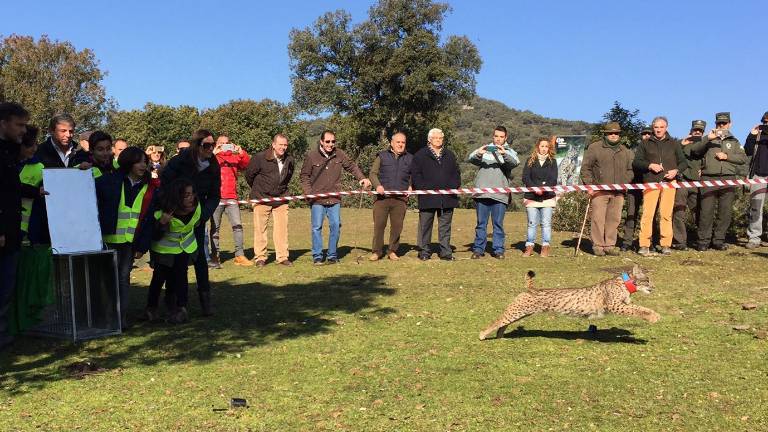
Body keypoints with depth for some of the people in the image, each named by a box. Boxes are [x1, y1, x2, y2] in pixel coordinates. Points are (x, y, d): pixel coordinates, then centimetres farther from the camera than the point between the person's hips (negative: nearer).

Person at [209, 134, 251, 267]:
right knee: (215, 228, -1)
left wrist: (241, 152, -13)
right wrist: (213, 153, -16)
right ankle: (215, 257, 2)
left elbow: (246, 164, 2)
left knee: (237, 225, -7)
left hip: (231, 198, 2)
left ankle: (239, 255, -5)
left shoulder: (234, 157, 17)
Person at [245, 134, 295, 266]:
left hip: (281, 199, 4)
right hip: (261, 198, -3)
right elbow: (249, 174, 1)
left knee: (282, 228, 3)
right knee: (260, 228, 1)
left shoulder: (289, 160, 1)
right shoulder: (260, 157, -13)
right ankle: (260, 257, 10)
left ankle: (282, 257, 10)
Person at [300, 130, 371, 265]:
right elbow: (304, 175, 3)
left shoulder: (340, 154, 3)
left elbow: (352, 166, 12)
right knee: (317, 227, -1)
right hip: (317, 199, -2)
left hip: (335, 199, 3)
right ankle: (317, 256, 9)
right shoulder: (311, 156, -3)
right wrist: (308, 192, -8)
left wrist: (362, 178, -5)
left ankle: (332, 255, 16)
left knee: (336, 226, 3)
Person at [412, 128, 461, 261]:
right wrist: (423, 188, -12)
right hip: (427, 197, -3)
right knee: (425, 225, 1)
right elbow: (415, 174, -1)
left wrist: (453, 186, -1)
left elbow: (457, 173, 15)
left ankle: (446, 252, 10)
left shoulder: (450, 155, 18)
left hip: (447, 197, 3)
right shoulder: (420, 155, 5)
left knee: (445, 226, 5)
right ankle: (424, 252, 10)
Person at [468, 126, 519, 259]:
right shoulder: (484, 149, 12)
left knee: (498, 223, 4)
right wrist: (478, 154, -27)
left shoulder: (509, 152, 11)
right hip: (482, 193, 1)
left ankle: (498, 249, 10)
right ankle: (478, 249, 11)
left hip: (500, 194, 0)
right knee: (481, 223, 6)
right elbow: (470, 158, -4)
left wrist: (504, 154, -30)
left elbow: (515, 162, -11)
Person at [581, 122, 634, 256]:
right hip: (599, 191, -5)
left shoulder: (625, 151, 18)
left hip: (618, 192, 5)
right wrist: (589, 186, -7)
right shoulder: (594, 148, 2)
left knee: (614, 219, 5)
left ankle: (609, 245, 12)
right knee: (598, 219, -7)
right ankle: (598, 246, 0)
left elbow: (629, 170, 25)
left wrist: (625, 184, 10)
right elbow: (585, 168, 0)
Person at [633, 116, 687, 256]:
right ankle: (644, 245, -9)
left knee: (666, 214, -2)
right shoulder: (646, 144, 15)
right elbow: (636, 162, 8)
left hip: (669, 182, 1)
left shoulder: (674, 144, 18)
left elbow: (684, 162, 16)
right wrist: (650, 165, -8)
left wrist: (676, 170, -4)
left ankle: (666, 245, 4)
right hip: (650, 182, -1)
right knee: (647, 213, -10)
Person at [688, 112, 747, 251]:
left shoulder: (734, 141, 21)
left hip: (728, 180, 2)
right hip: (709, 179, -2)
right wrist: (707, 139, -14)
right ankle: (703, 241, -3)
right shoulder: (707, 139, 15)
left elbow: (743, 158, 9)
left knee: (725, 212, 1)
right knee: (706, 211, -7)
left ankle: (719, 240, 8)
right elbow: (694, 150, -2)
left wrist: (727, 156, -5)